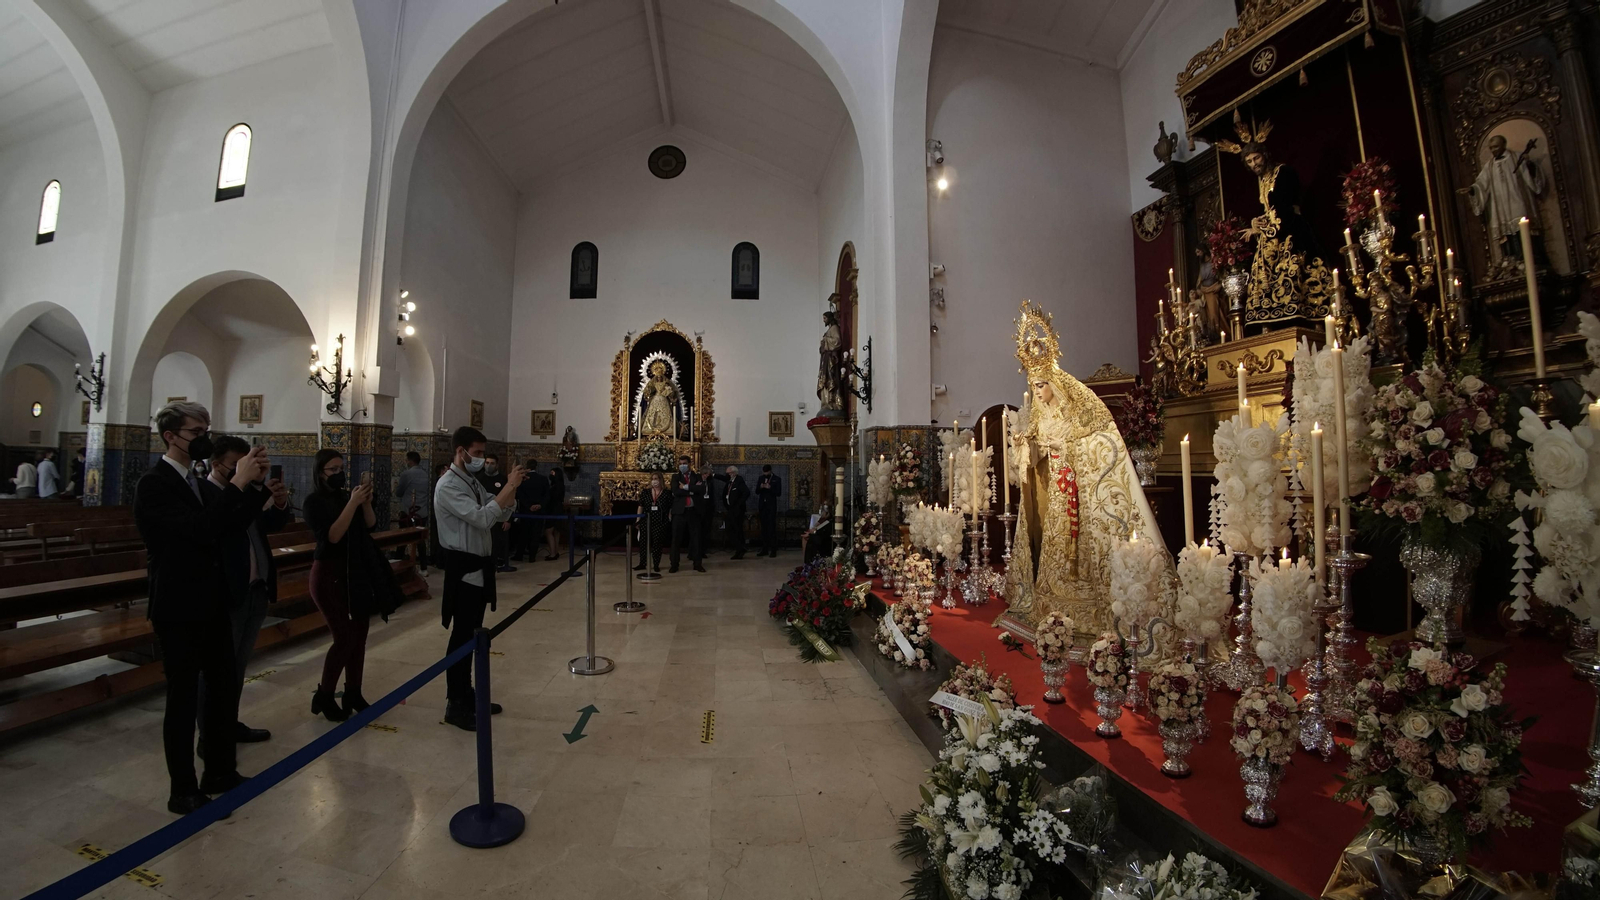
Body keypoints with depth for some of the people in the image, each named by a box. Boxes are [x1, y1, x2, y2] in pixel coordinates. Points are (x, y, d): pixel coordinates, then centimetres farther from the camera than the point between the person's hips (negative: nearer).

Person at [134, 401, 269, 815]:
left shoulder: (195, 481, 9)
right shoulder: (154, 484, -16)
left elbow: (231, 524, 6)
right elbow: (200, 528, -29)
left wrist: (255, 484, -7)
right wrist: (237, 482, -29)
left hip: (210, 605, 8)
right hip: (179, 610, -8)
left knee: (226, 685, 14)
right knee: (183, 698, 3)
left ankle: (220, 772, 29)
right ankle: (183, 791, 19)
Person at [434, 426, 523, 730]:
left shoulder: (474, 483, 11)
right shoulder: (448, 485, -16)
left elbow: (502, 515, 11)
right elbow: (481, 518, -27)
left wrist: (511, 489, -5)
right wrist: (510, 486, -26)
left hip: (479, 566, 9)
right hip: (463, 568, -9)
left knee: (473, 635, 17)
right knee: (462, 636, -1)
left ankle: (468, 696, 29)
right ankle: (455, 706, 12)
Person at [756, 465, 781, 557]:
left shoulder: (777, 479, -2)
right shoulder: (760, 478, 10)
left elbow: (779, 493, -9)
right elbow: (757, 492, 8)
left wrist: (770, 488, -21)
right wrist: (760, 487, -12)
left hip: (771, 506, -4)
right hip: (762, 506, 4)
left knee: (772, 528, -6)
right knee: (764, 528, 7)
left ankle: (773, 550, -4)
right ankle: (765, 549, 12)